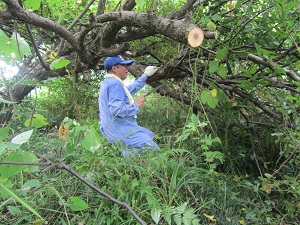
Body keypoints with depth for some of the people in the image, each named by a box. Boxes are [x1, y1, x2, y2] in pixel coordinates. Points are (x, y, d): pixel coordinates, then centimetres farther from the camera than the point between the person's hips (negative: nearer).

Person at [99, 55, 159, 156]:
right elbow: (116, 110, -30)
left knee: (149, 135, 25)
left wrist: (146, 75, 28)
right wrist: (135, 105, -16)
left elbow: (130, 89, 26)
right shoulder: (114, 83, -19)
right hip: (122, 132, -11)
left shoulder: (108, 82, 15)